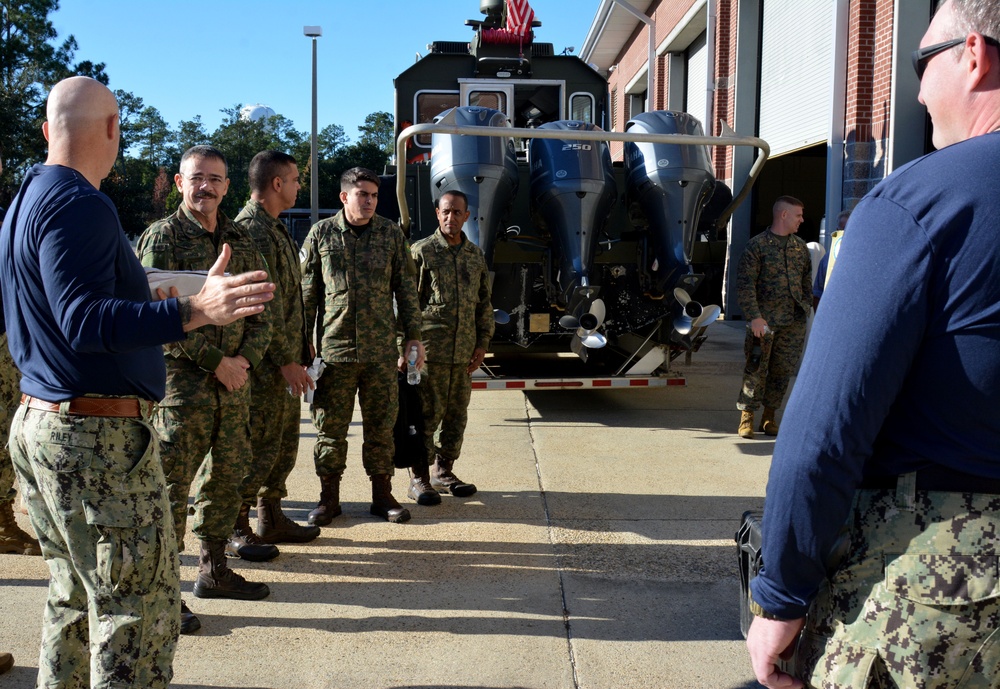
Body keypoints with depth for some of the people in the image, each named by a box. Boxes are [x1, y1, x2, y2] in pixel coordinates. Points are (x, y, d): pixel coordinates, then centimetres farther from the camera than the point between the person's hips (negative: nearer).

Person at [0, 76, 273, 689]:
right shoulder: (80, 206, -16)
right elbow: (84, 321, -26)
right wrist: (194, 312, -36)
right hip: (98, 436, -10)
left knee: (75, 595, 20)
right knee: (141, 606, -3)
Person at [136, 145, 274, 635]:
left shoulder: (240, 242, 13)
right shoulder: (161, 237, -4)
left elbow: (260, 311, 13)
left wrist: (245, 358, -5)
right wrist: (216, 360, -16)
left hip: (234, 379, 6)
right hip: (182, 379, -6)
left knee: (227, 477, 13)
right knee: (171, 484, -4)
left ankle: (213, 570, 27)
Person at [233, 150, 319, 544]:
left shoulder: (273, 228, 17)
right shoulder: (252, 229, -16)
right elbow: (263, 302, -21)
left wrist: (300, 348, 20)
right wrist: (286, 359, -20)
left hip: (284, 360, 10)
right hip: (267, 363, -10)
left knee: (284, 442, 15)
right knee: (260, 444, -3)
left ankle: (272, 519, 25)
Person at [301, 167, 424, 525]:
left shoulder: (391, 233, 6)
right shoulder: (321, 233, 4)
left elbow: (406, 289, 8)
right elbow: (307, 293, 6)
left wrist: (414, 336, 4)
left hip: (381, 349, 1)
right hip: (334, 347, -1)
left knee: (381, 424, 7)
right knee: (330, 425, 4)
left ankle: (382, 494, 20)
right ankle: (329, 497, 17)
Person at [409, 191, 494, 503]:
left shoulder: (476, 255, 13)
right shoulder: (421, 251, -2)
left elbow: (484, 303, 16)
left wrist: (482, 343, 10)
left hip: (464, 351, 5)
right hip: (431, 348, -5)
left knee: (457, 413, 11)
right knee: (427, 414, -3)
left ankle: (443, 472, 24)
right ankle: (419, 479, 7)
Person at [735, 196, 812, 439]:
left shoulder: (801, 247, 15)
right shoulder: (757, 244, -3)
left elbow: (807, 282, 22)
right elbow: (745, 284, -9)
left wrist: (805, 310, 12)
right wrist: (754, 317, -16)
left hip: (794, 322, 5)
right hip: (764, 321, -5)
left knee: (783, 371, 6)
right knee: (756, 369, -5)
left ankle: (769, 416, 17)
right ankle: (747, 416, 5)